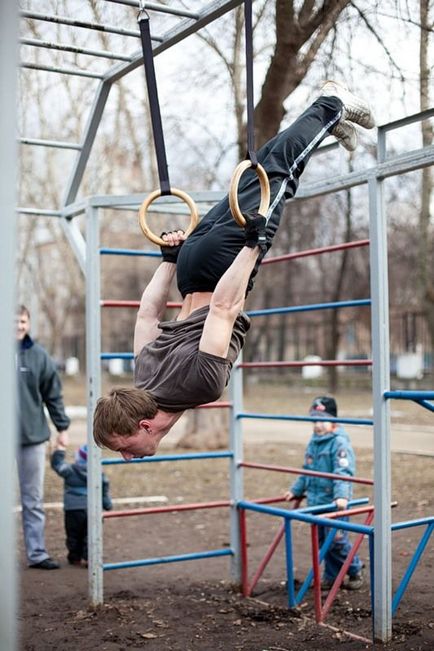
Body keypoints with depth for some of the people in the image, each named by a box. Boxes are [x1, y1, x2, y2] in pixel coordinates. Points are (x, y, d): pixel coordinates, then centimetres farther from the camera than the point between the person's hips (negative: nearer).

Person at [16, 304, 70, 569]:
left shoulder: (39, 355, 1)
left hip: (33, 437, 1)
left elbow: (53, 394, 5)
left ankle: (37, 553, 15)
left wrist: (62, 427, 4)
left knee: (34, 500, 8)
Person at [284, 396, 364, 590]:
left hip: (334, 503, -7)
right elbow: (306, 471, 23)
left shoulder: (340, 442, -13)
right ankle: (331, 576, 26)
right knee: (322, 541, 13)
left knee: (337, 540, -4)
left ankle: (355, 571, 19)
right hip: (316, 501, 8)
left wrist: (341, 496, -34)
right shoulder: (314, 442, 12)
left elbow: (343, 473, -23)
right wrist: (296, 490, 25)